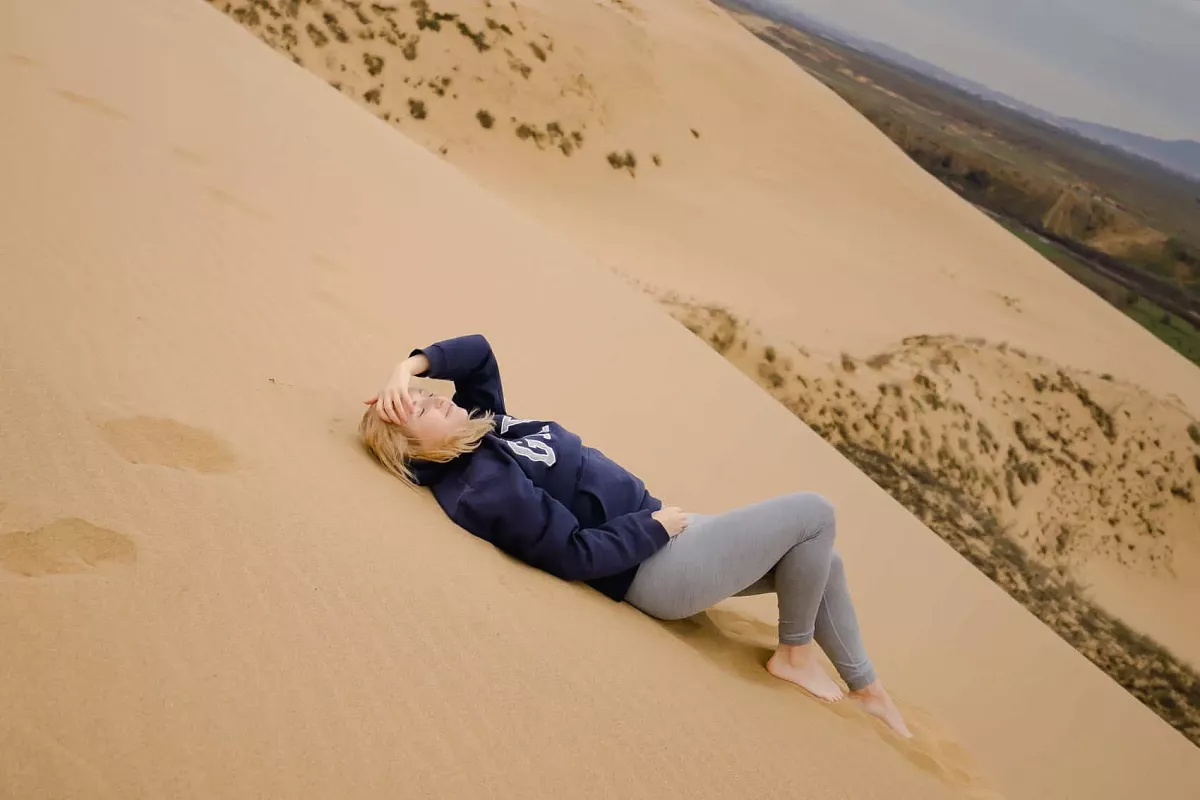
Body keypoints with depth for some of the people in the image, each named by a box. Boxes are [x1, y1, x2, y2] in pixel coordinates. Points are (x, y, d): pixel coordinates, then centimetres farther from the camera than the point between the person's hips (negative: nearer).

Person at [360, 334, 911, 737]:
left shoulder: (480, 425, 2)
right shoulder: (484, 488, -25)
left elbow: (478, 350, 11)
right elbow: (579, 555, -24)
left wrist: (413, 364, -4)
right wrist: (658, 524, -14)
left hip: (660, 537, 9)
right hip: (655, 570, -9)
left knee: (820, 565, 14)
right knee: (814, 513, -7)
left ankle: (866, 689, 32)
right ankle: (796, 653, 11)